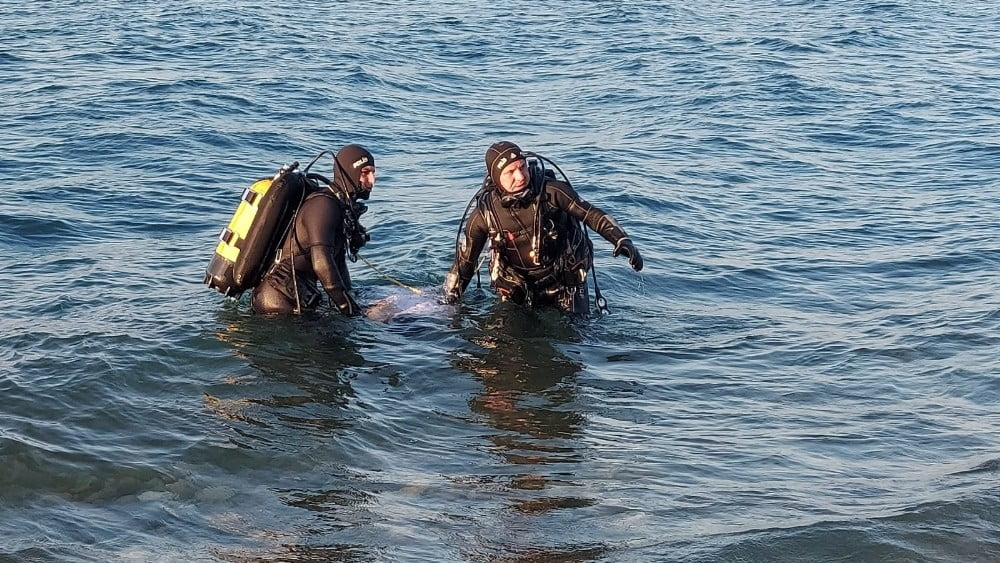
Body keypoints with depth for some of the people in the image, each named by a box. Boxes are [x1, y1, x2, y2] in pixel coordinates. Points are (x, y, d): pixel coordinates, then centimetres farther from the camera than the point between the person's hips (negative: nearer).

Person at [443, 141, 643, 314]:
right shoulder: (485, 213, -16)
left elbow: (592, 215, -12)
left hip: (565, 281, -1)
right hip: (518, 289, 1)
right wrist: (449, 303, -5)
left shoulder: (551, 191, -21)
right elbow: (464, 261, -7)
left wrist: (621, 241, -24)